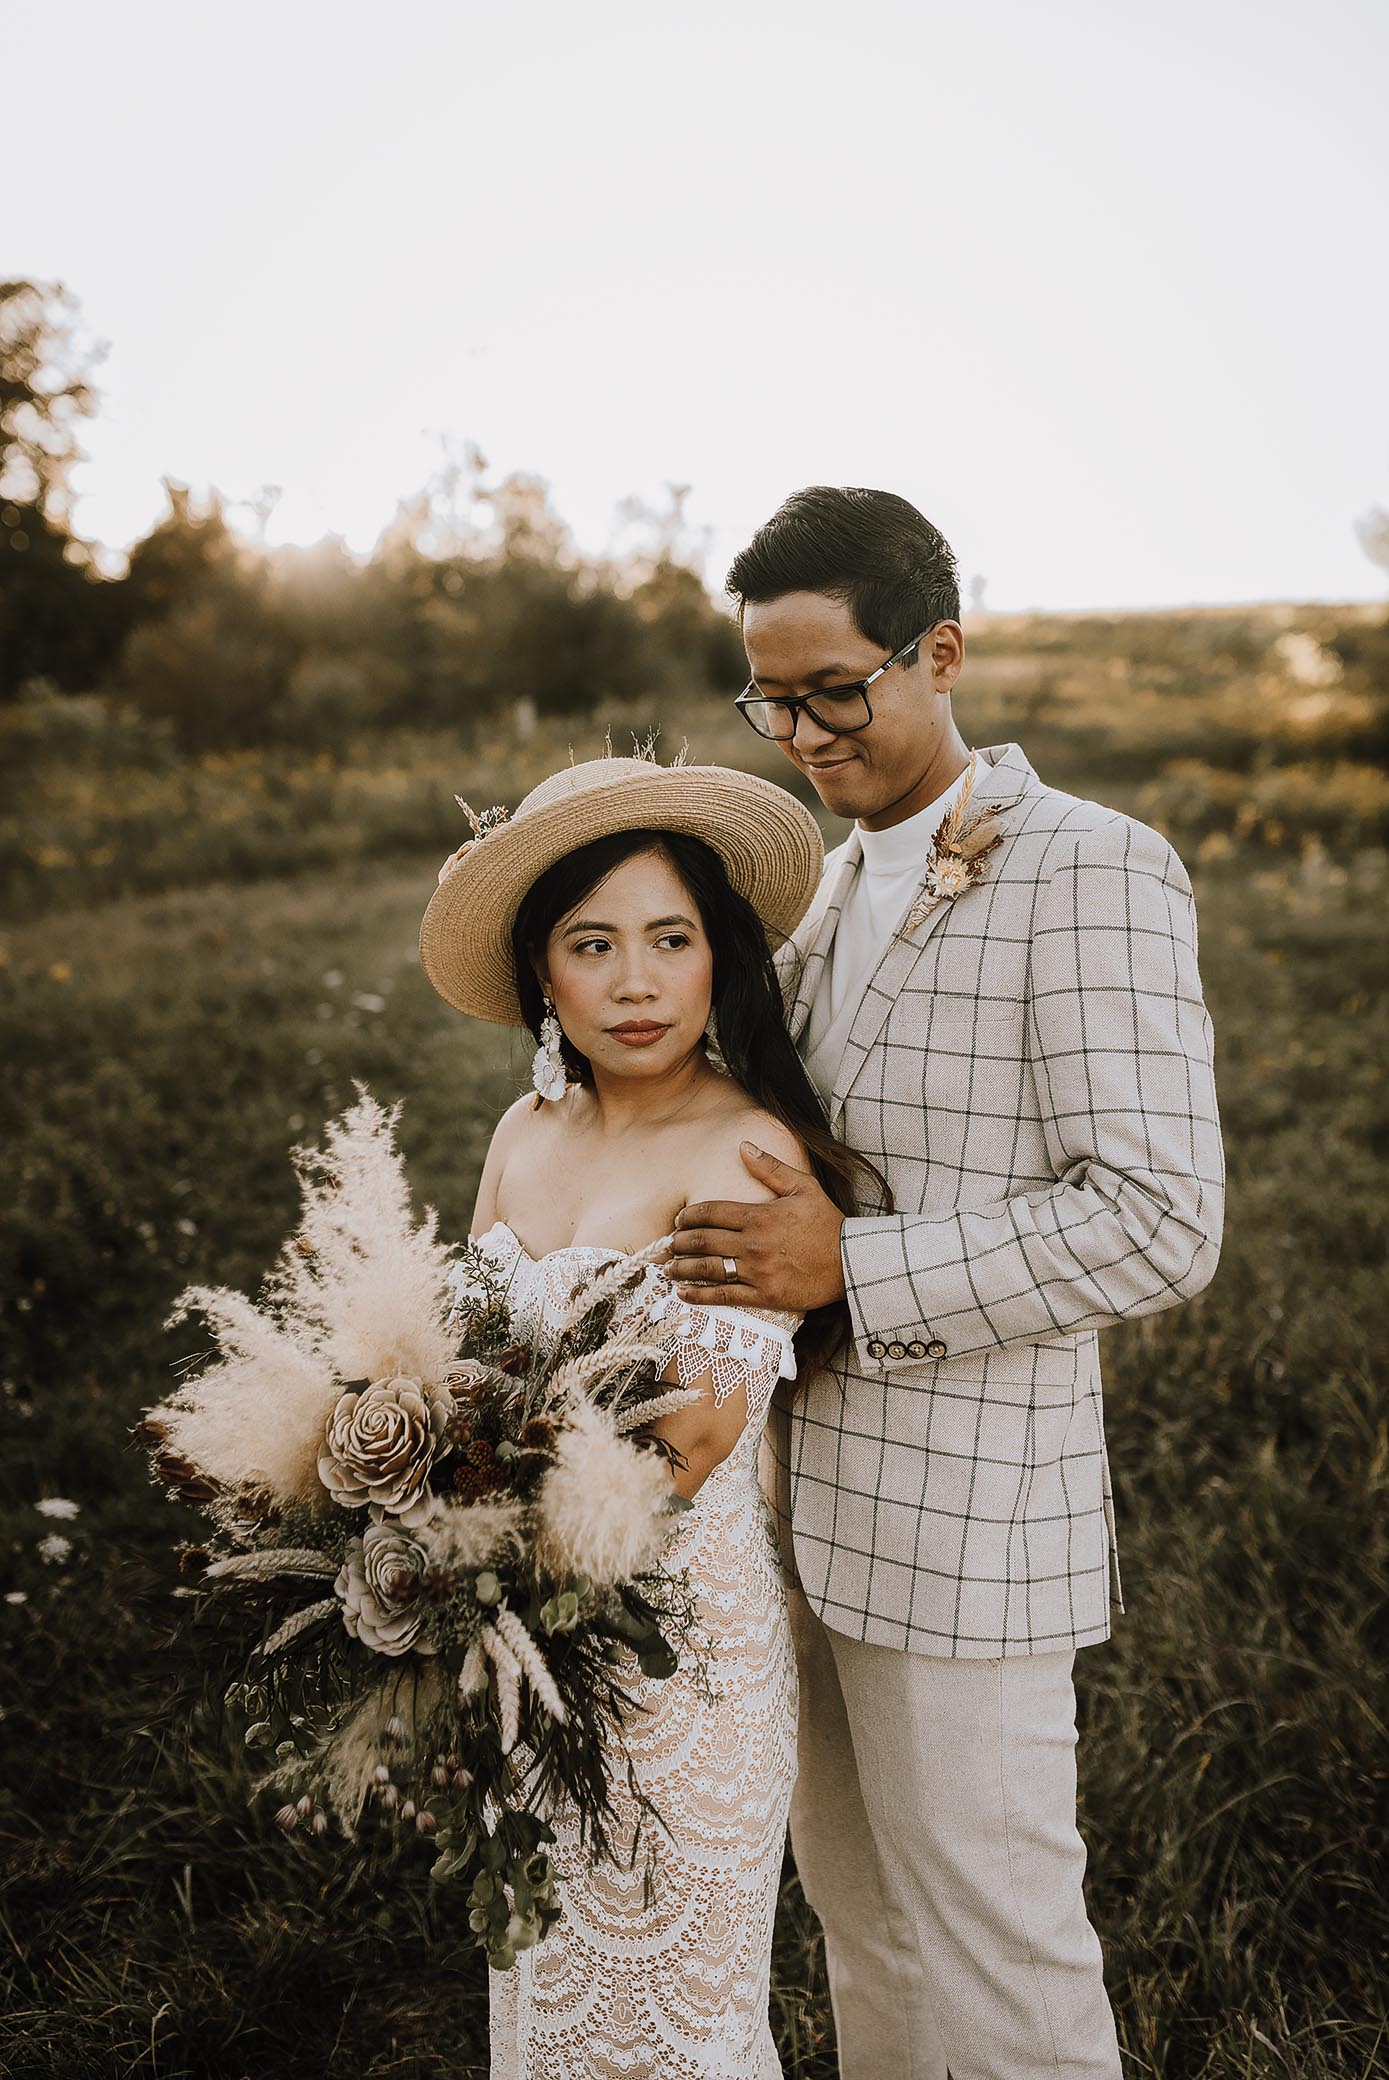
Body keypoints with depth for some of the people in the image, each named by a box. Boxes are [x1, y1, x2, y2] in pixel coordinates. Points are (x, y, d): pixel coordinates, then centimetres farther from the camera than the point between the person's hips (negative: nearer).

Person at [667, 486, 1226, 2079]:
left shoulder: (1093, 874, -14)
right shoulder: (839, 883, 12)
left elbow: (1157, 1226, -20)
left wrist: (852, 1268, -23)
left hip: (966, 1515, -7)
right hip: (807, 1494, 8)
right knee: (860, 1925, 22)